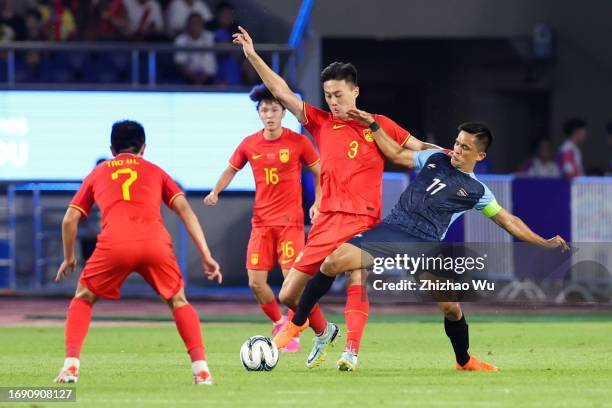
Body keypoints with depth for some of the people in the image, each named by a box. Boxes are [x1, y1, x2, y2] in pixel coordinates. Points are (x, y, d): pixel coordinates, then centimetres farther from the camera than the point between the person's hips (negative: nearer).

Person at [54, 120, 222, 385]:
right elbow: (185, 209, 16)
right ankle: (201, 369, 7)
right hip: (156, 244, 0)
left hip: (114, 244, 0)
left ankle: (70, 366, 6)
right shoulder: (155, 172, 29)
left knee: (83, 298, 22)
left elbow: (70, 219, 25)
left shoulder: (97, 173, 29)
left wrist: (69, 258, 39)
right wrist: (206, 255, 13)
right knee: (179, 301, 22)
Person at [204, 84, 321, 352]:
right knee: (256, 282, -2)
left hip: (290, 220, -3)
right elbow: (231, 169, 17)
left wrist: (317, 203, -8)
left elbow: (319, 173, 5)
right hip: (261, 221, 3)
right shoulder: (249, 145, 3)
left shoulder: (298, 142, -5)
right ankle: (279, 323, 24)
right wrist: (216, 192, 1)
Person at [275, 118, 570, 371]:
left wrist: (544, 243, 6)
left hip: (424, 246, -1)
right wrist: (373, 126, 13)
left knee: (450, 306, -12)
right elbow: (396, 155, 21)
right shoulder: (435, 159, 13)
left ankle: (465, 362, 19)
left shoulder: (477, 191, 9)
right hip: (391, 231, 1)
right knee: (334, 262, -20)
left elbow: (508, 221, 12)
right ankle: (297, 323, -3)